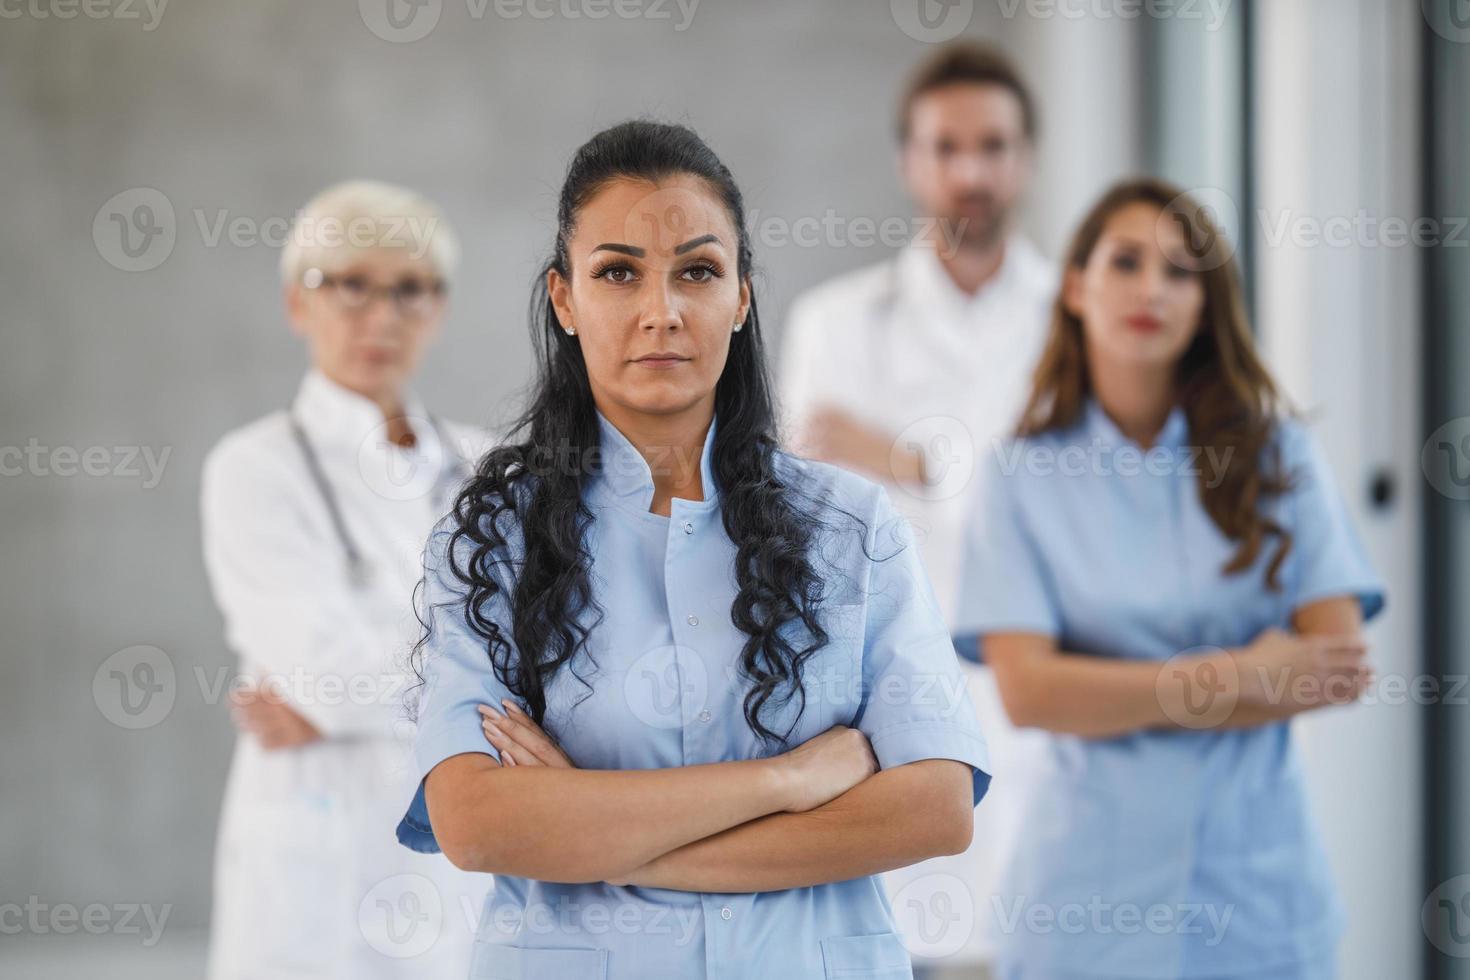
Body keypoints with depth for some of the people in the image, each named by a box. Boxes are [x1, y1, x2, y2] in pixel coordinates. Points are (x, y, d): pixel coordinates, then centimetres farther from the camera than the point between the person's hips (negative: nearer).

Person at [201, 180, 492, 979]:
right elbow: (329, 660, -15)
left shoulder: (481, 470, 10)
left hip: (478, 872, 4)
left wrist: (332, 704, -11)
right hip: (322, 869, -4)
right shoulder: (257, 469, -3)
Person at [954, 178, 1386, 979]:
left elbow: (1338, 661, -6)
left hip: (1258, 885, 1)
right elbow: (1026, 689, -10)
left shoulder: (1278, 454, 3)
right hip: (1091, 890, -1)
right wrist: (1234, 677, -15)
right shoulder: (1024, 473, -1)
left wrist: (1112, 700, -12)